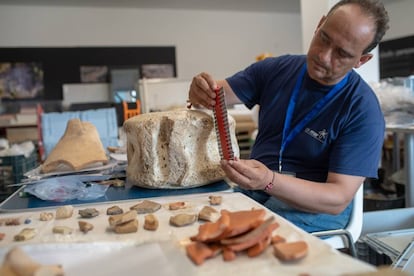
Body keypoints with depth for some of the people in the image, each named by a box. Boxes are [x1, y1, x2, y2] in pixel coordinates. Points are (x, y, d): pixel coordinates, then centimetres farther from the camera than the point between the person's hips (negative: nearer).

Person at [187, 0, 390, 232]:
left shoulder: (364, 111, -12)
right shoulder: (275, 69, 2)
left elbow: (339, 199, -17)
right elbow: (219, 95, 3)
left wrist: (269, 181, -34)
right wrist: (201, 92, -23)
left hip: (315, 208, -3)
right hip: (252, 191, 4)